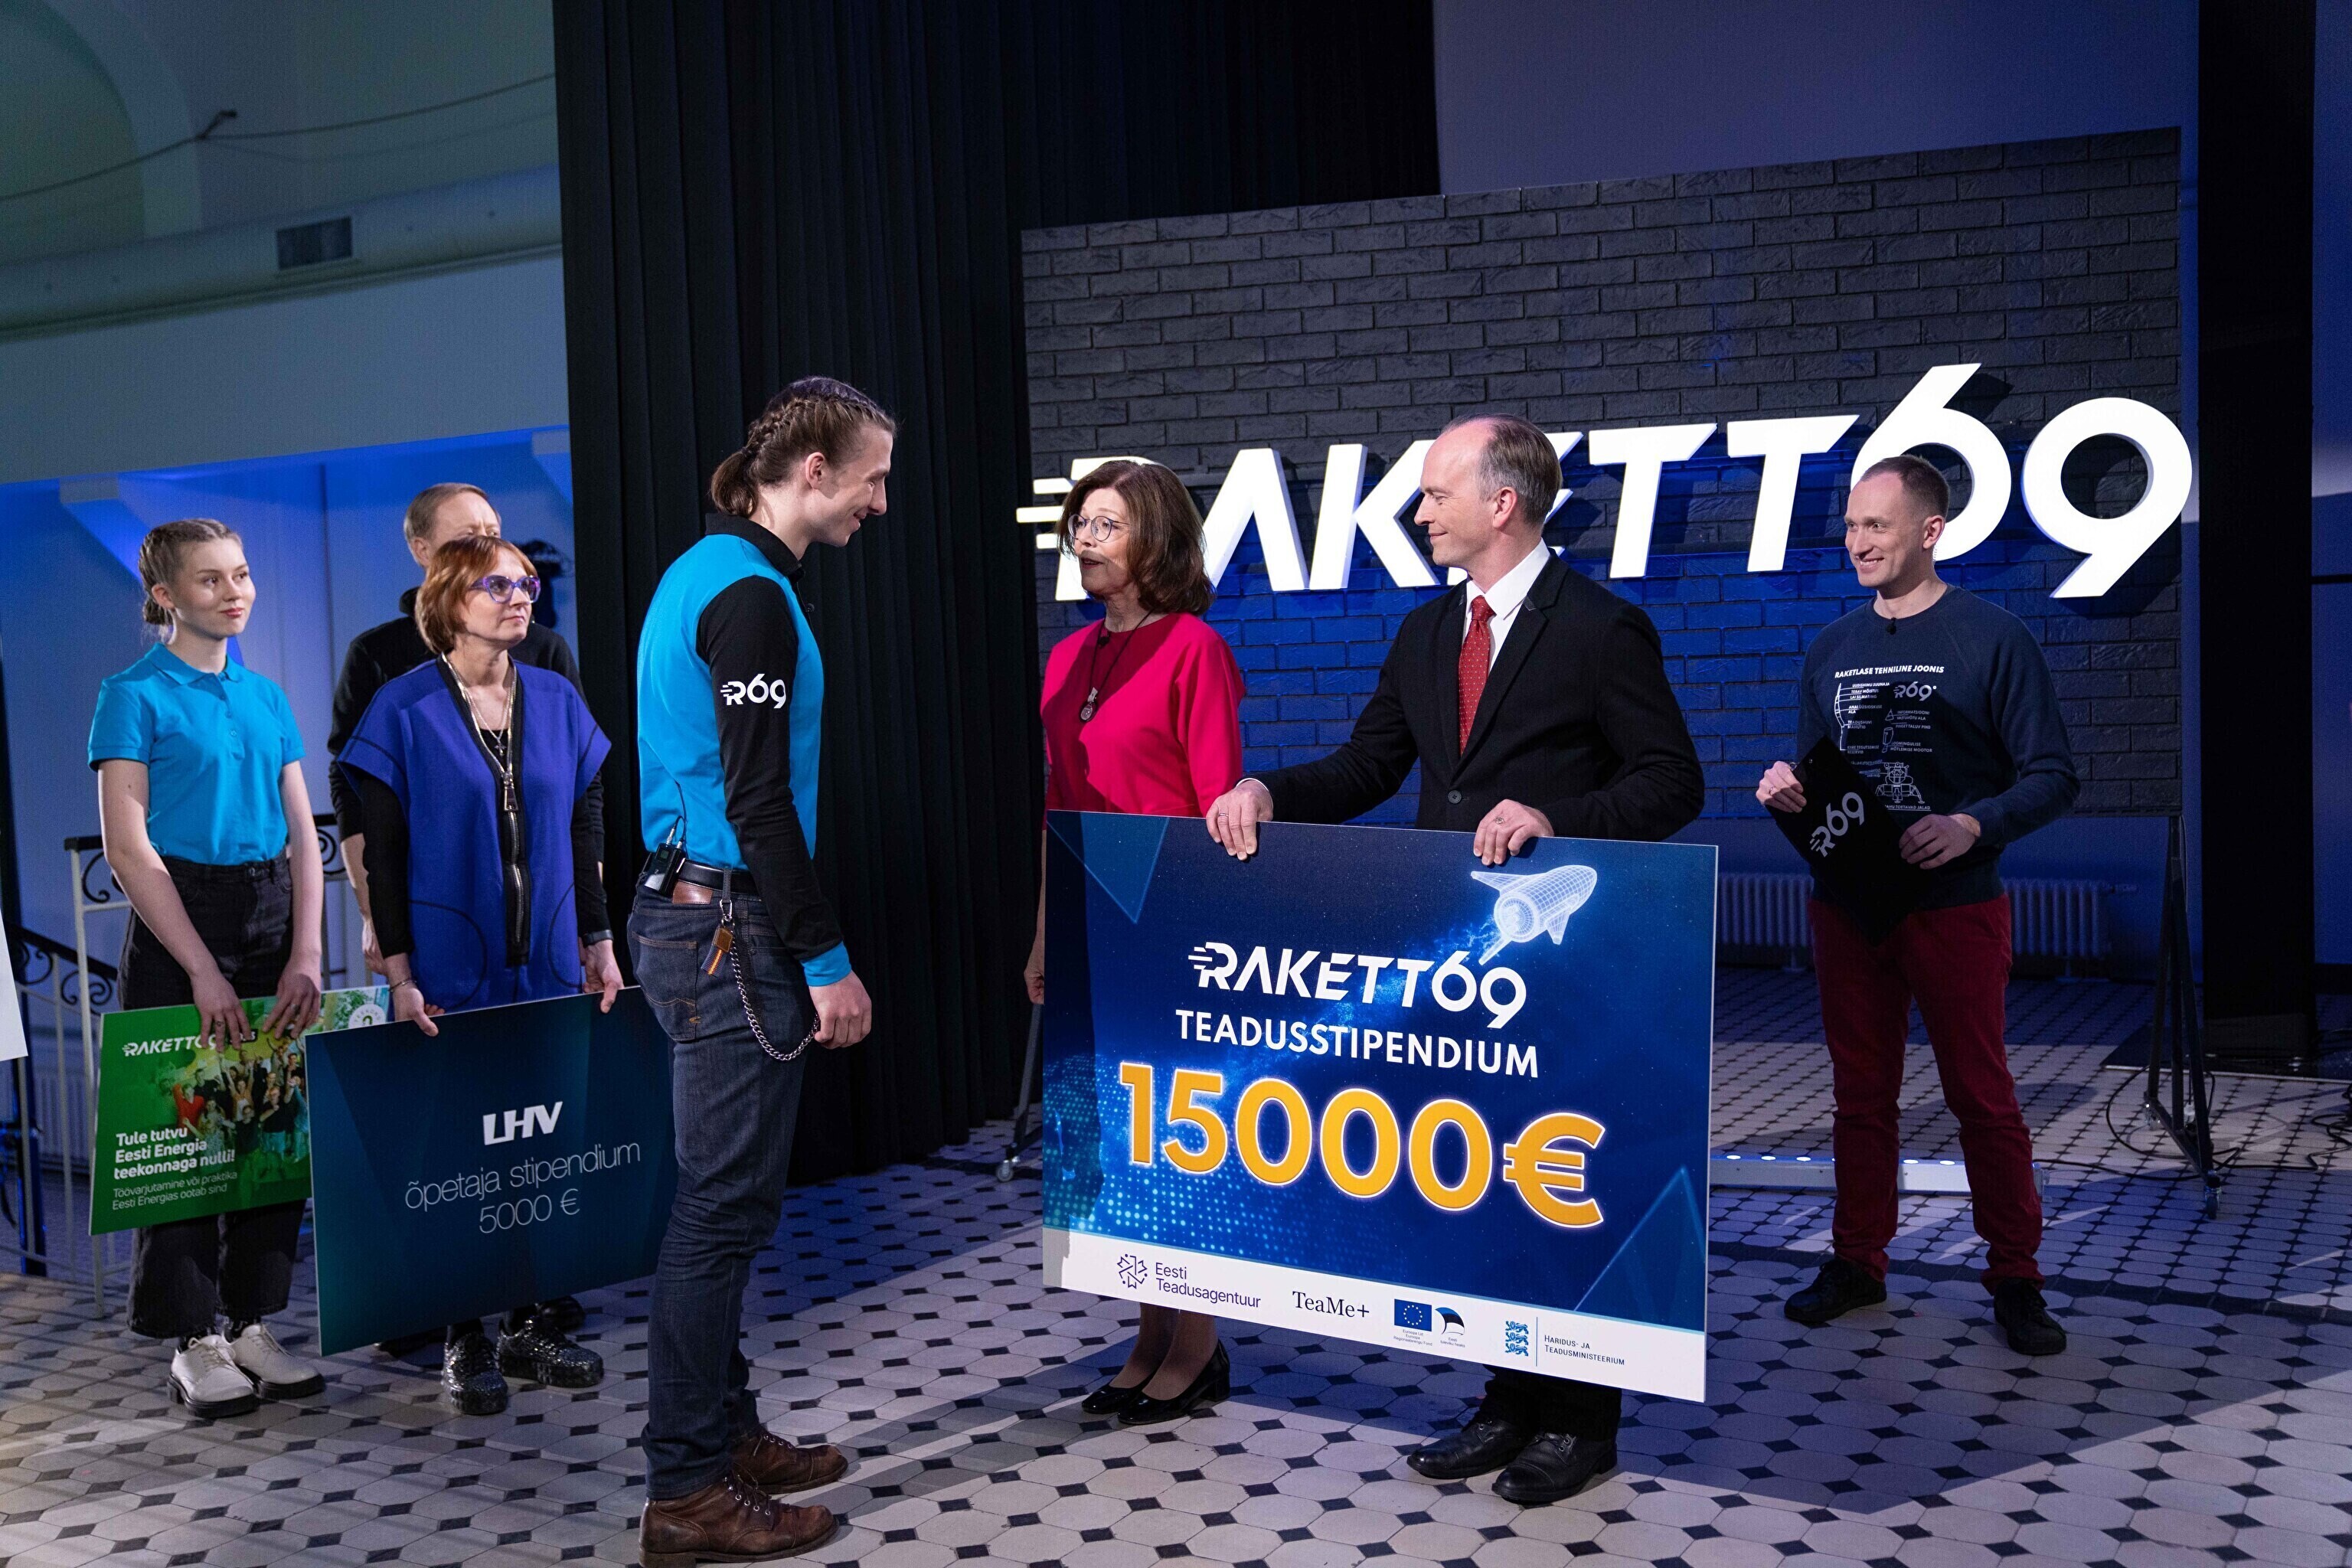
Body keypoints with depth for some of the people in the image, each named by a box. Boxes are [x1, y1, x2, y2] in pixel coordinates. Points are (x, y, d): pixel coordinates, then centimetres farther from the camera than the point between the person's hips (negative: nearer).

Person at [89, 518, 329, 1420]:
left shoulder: (266, 697, 11)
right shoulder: (136, 695, -4)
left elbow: (303, 838, 9)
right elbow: (127, 849, -10)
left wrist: (305, 956, -4)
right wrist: (205, 972, -14)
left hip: (272, 921, 5)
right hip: (179, 920, -5)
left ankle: (252, 1323, 16)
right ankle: (193, 1341, 10)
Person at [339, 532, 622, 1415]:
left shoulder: (556, 701, 7)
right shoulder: (404, 711, -5)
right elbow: (383, 854, -5)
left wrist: (598, 941, 8)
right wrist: (400, 972, -10)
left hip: (547, 964, 4)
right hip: (450, 970, -4)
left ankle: (530, 1324, 18)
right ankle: (464, 1342, 14)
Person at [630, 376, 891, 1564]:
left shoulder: (701, 571, 15)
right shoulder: (750, 593, -15)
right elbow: (758, 802, -20)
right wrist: (828, 962, -16)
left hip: (683, 916, 10)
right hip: (730, 932, -10)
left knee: (722, 1198, 16)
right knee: (724, 1208, -4)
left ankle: (723, 1431, 27)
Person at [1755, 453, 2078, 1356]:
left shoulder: (1993, 639, -5)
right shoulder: (1833, 647, 10)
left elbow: (2053, 776, -7)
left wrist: (1974, 825, -23)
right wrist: (1784, 792, -5)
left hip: (1956, 906, -4)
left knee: (1983, 1097, 2)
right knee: (1861, 1094, 12)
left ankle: (2015, 1280, 14)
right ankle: (1858, 1264, 22)